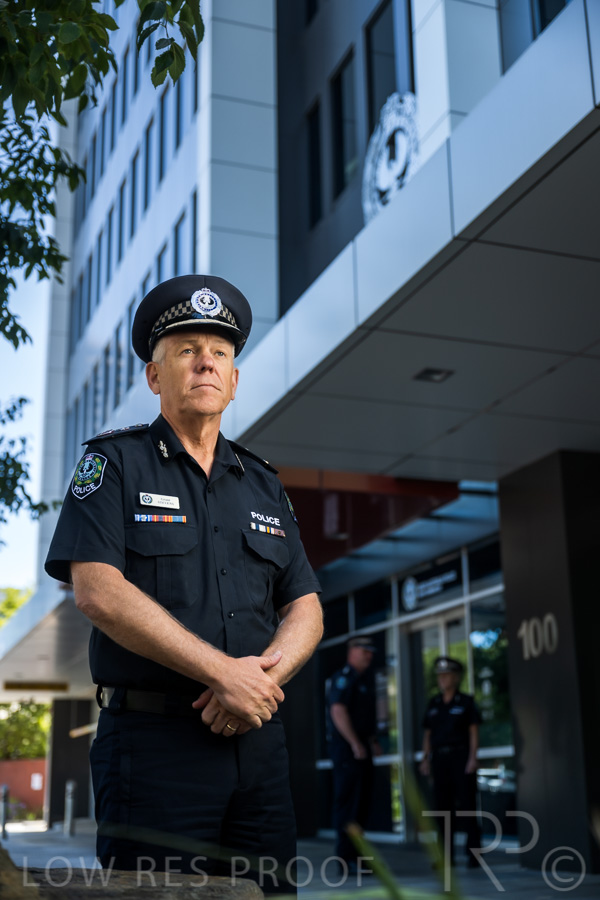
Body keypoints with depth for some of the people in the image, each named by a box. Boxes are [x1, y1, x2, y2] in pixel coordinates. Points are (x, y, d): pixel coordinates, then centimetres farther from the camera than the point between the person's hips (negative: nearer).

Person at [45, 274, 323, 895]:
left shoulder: (264, 485, 17)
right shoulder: (114, 462, 3)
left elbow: (305, 609, 13)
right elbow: (96, 590, -12)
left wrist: (264, 673, -10)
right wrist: (222, 672, -16)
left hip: (256, 739, 5)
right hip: (152, 739, -4)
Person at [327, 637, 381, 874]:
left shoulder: (365, 681, 20)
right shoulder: (343, 678, -11)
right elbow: (338, 711, -20)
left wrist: (373, 741, 15)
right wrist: (355, 744, -21)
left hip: (361, 746, 10)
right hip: (346, 747, -10)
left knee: (362, 802, 11)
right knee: (348, 802, -8)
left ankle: (354, 856, 18)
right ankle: (346, 859, -5)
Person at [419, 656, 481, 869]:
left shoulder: (466, 702, 1)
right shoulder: (433, 704, 12)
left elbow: (474, 731, -2)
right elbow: (428, 734, 13)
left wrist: (473, 758, -12)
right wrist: (426, 759, 5)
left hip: (461, 756, -4)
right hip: (440, 758, 4)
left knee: (467, 804, -5)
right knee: (443, 806, 3)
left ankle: (473, 853, 0)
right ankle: (447, 855, 7)